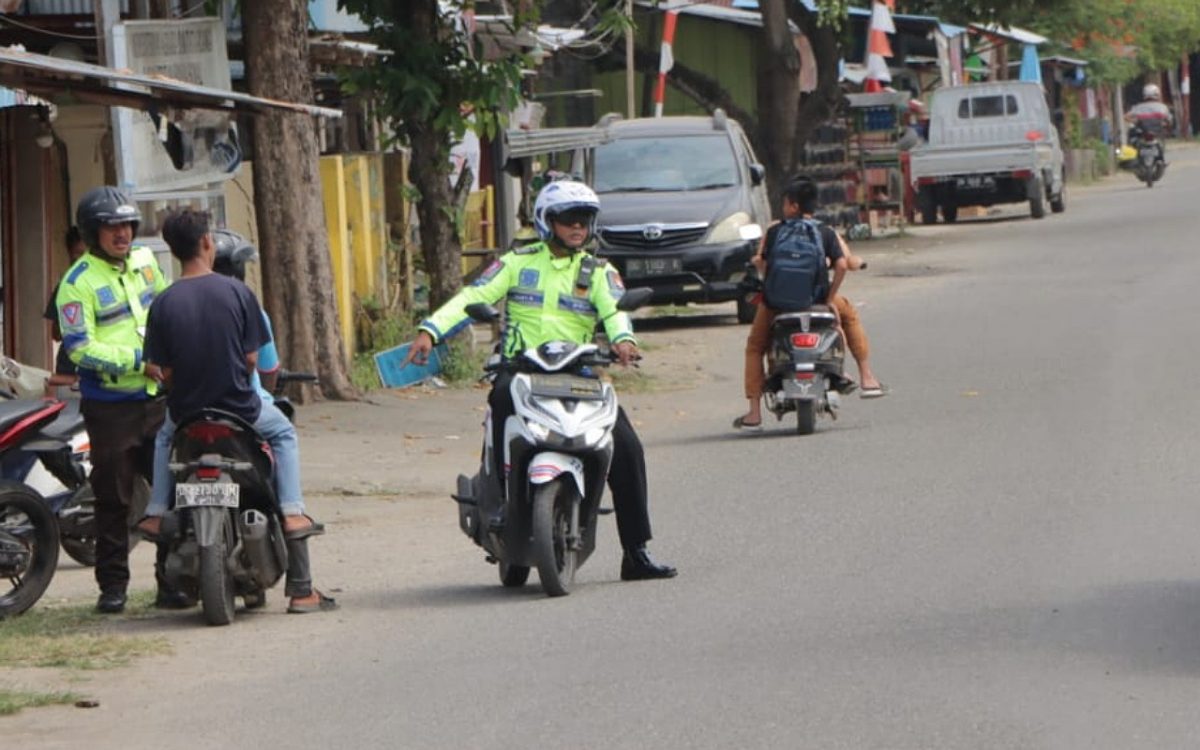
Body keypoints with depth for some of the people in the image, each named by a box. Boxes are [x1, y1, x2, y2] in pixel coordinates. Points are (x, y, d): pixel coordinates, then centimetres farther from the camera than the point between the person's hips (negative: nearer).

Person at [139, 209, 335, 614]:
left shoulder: (163, 305, -9)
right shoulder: (237, 292, -11)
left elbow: (164, 372, -5)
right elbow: (251, 358, -6)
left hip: (187, 411, 2)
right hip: (239, 409, -1)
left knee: (165, 435, 37)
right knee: (283, 433, 29)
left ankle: (157, 513, 24)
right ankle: (292, 515, 14)